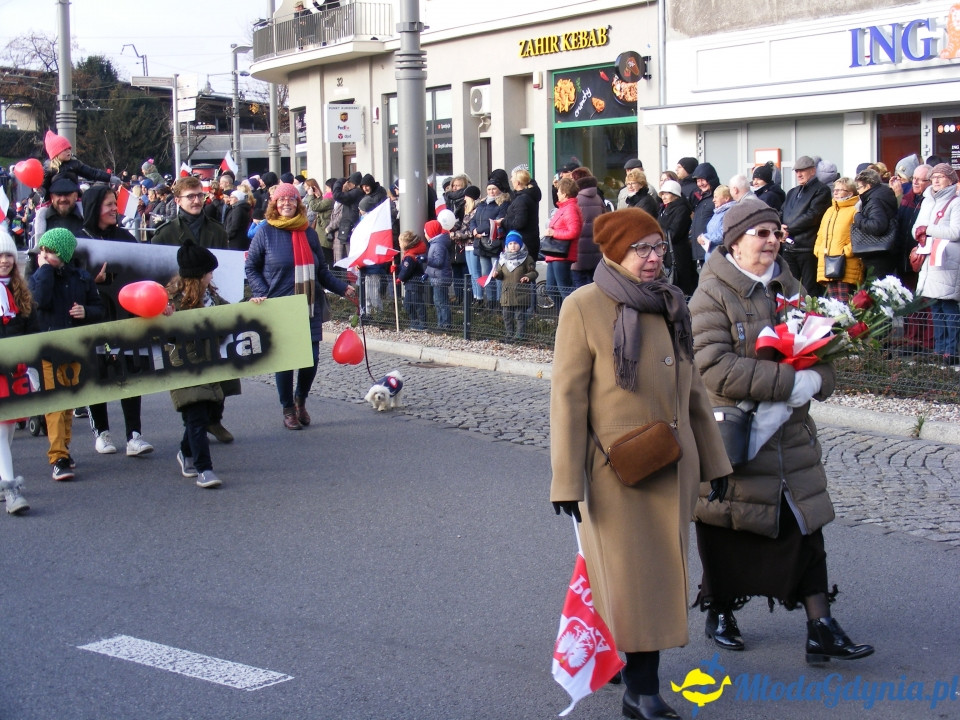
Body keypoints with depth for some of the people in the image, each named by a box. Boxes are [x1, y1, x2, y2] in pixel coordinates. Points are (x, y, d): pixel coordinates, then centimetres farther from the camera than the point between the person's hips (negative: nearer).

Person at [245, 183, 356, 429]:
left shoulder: (309, 233, 9)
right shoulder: (266, 232, -1)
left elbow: (321, 270, 14)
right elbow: (251, 268, 3)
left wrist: (343, 288, 2)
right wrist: (262, 294, -11)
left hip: (309, 308, 3)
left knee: (311, 358, 1)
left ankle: (300, 400, 28)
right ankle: (288, 409, 19)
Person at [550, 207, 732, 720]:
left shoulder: (671, 305, 10)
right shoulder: (584, 307, -8)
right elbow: (568, 396, -10)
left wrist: (712, 460, 16)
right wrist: (567, 480, -13)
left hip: (673, 467, 6)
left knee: (663, 571, 11)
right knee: (631, 576, -2)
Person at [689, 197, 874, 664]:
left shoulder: (787, 287, 10)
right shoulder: (712, 295, -12)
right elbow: (715, 368, -23)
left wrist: (815, 380, -10)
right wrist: (789, 383, -25)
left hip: (790, 433, 6)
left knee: (806, 525, 2)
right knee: (723, 532, 9)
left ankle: (820, 629, 6)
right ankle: (719, 614, 29)